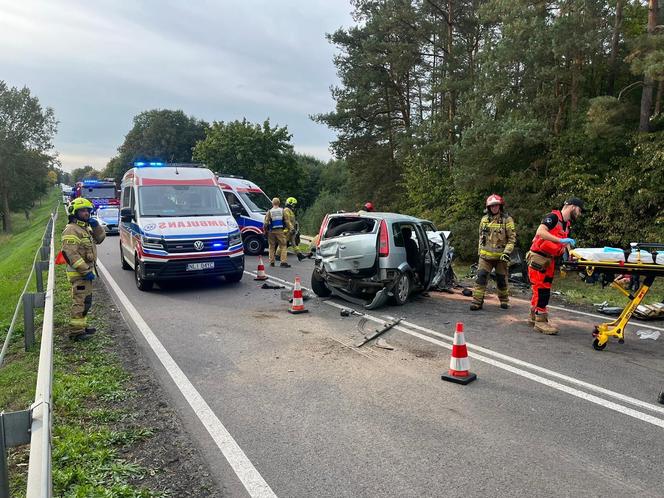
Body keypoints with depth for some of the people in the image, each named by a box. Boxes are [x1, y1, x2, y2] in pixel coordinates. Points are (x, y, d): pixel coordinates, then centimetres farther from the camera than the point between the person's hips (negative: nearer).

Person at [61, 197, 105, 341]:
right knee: (81, 301, -9)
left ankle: (81, 325, 30)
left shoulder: (86, 228, 17)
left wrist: (96, 226, 1)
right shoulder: (71, 230, -15)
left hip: (86, 270, 10)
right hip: (79, 273, -10)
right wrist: (86, 271, -24)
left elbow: (100, 238, 18)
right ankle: (76, 332, -5)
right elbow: (72, 254, -22)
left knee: (86, 301, 18)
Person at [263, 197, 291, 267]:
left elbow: (265, 223, -2)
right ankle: (283, 261, -8)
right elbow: (287, 221, 2)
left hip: (271, 232, 1)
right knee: (283, 246, 2)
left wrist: (265, 230, 10)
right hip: (280, 231, -1)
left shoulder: (269, 212, -1)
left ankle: (272, 262, 15)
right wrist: (290, 228, 11)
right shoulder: (282, 211, 1)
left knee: (271, 247, 11)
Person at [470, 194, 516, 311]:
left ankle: (504, 300, 28)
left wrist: (507, 252, -13)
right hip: (485, 255, 3)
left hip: (500, 256, -2)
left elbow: (512, 239, -4)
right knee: (481, 278, -8)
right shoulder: (484, 219, 9)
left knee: (501, 280, 9)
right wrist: (480, 251, 15)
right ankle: (477, 301, -6)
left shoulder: (507, 220, -3)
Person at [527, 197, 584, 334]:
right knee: (541, 289, -7)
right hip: (538, 257, -9)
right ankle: (540, 321, -2)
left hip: (550, 260, 9)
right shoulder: (553, 217, -13)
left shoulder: (567, 225, 14)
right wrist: (561, 240, -31)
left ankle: (533, 317, 23)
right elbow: (540, 232, -28)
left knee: (544, 289, 12)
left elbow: (565, 243, 15)